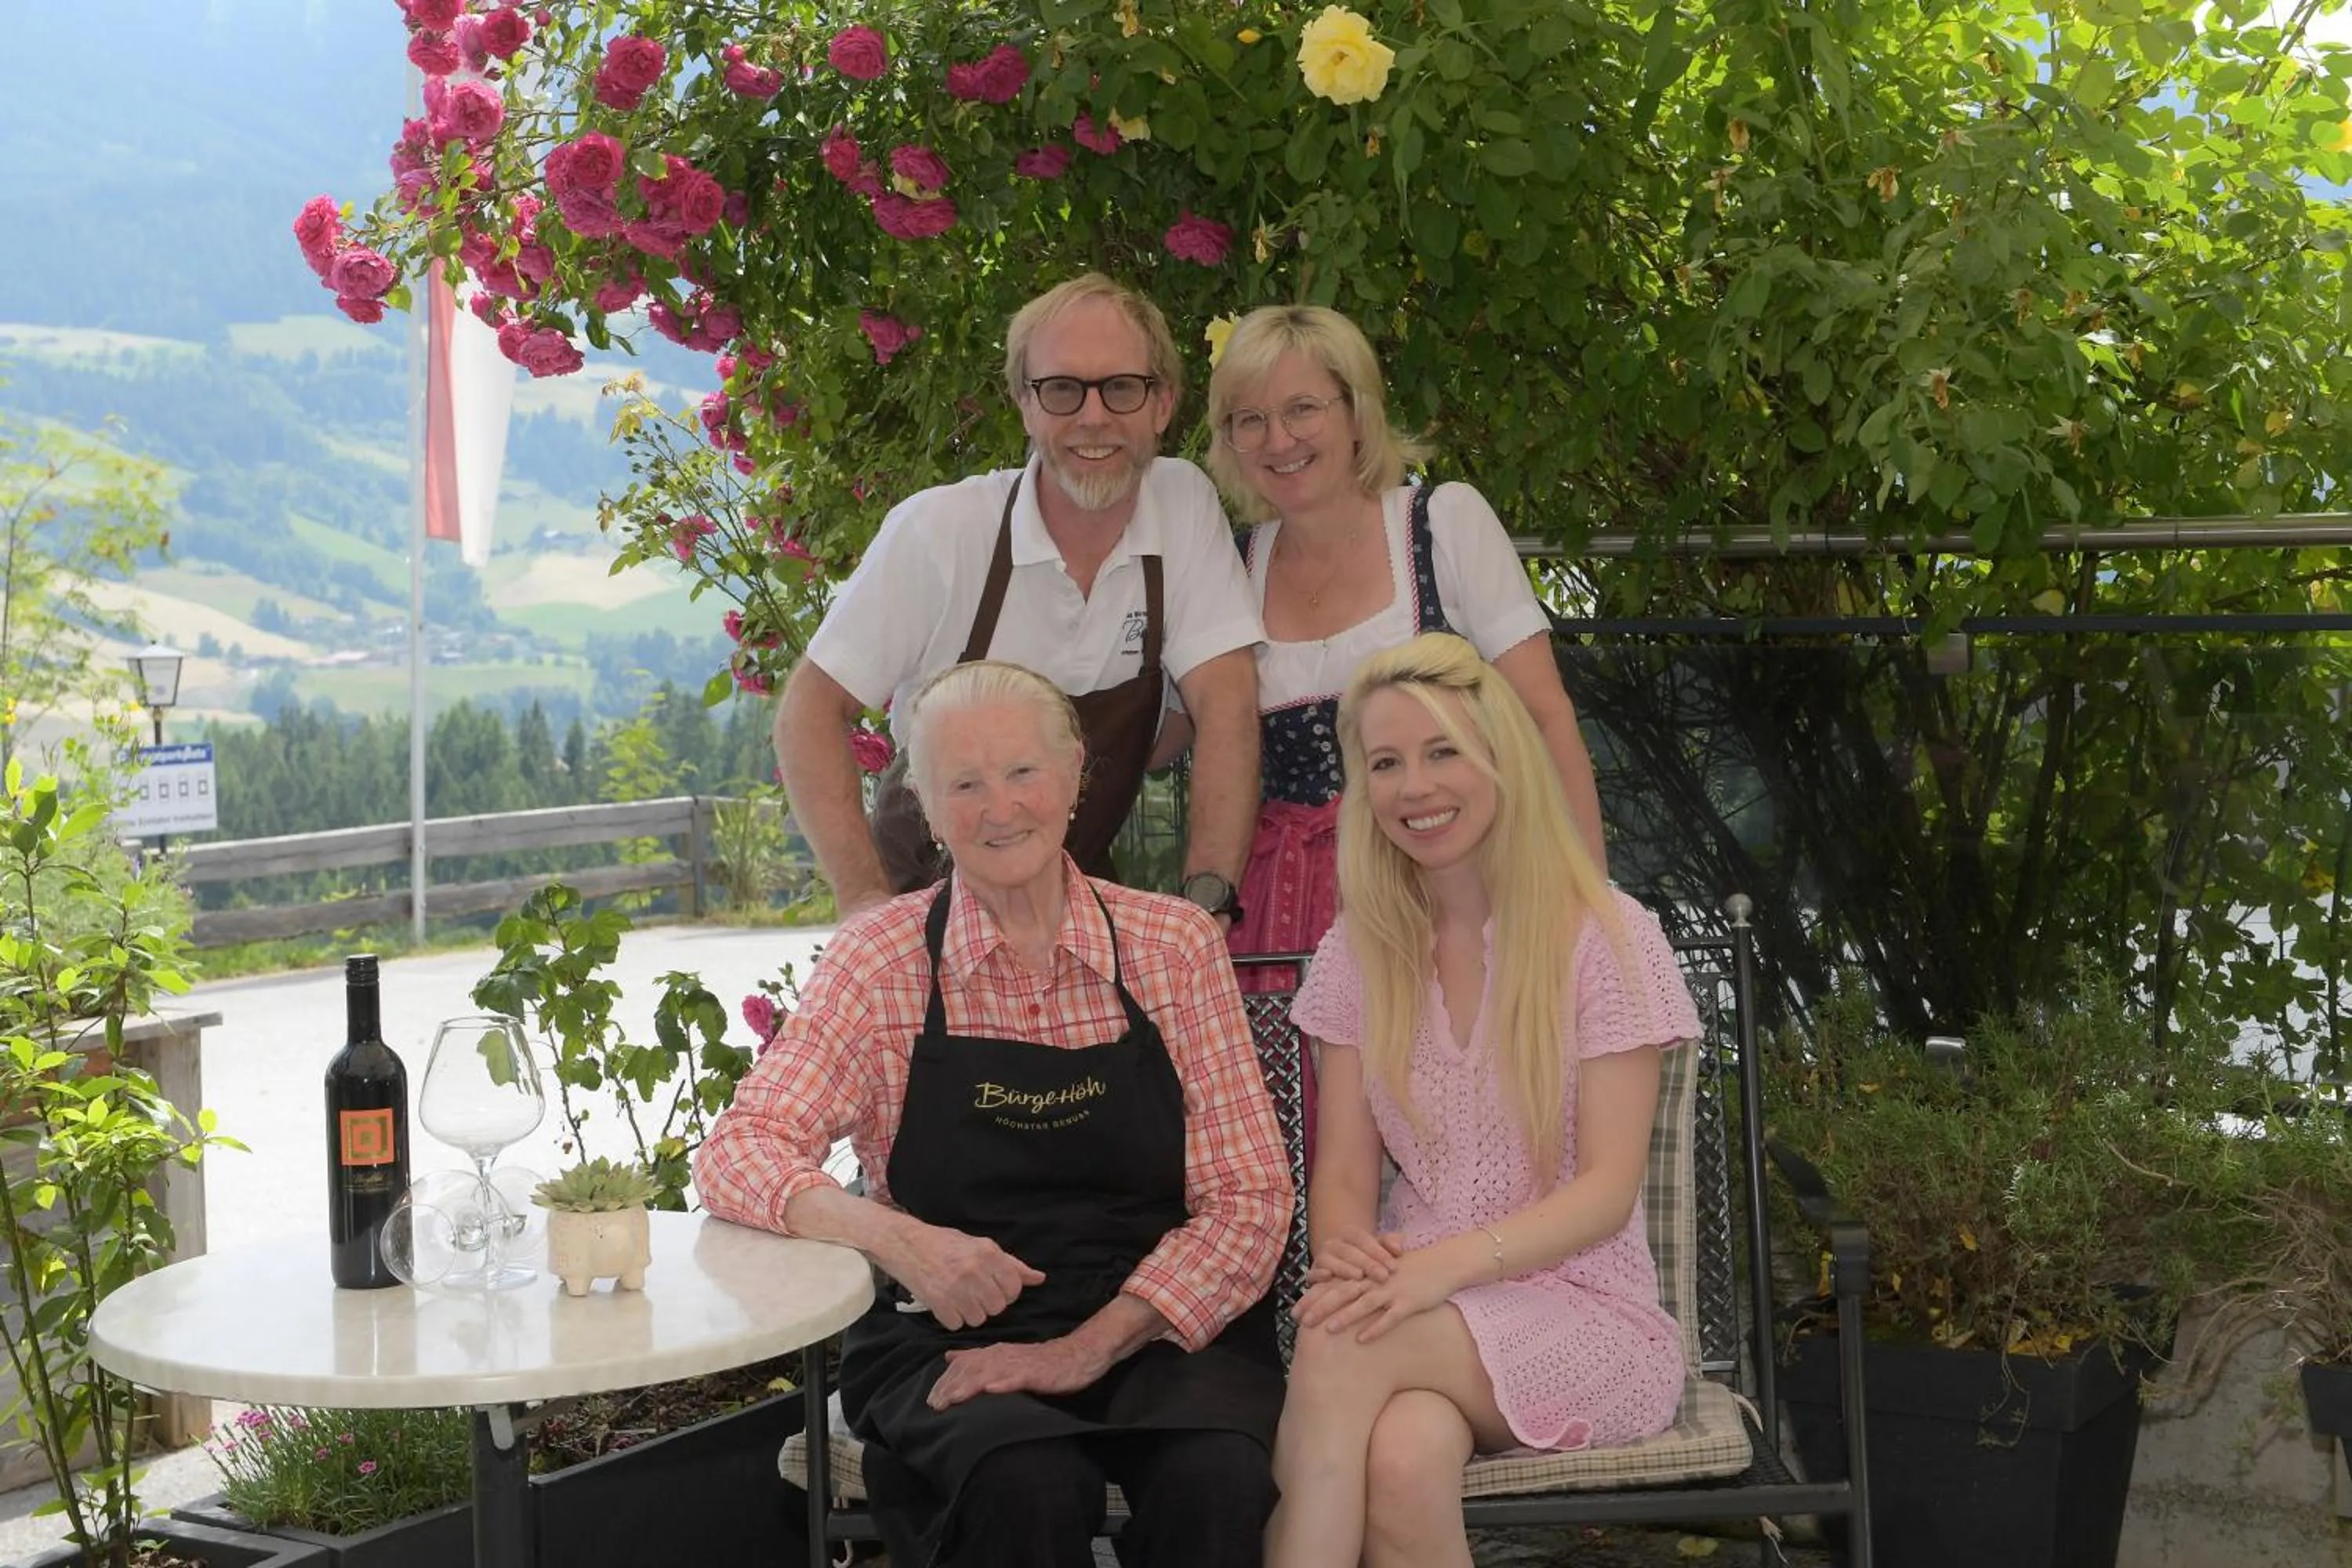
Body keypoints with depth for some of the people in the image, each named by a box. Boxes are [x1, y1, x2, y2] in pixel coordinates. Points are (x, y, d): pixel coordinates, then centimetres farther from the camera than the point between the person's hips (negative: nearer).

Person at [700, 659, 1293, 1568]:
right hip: (950, 1343, -1)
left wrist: (1089, 1347, -13)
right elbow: (737, 1156, -4)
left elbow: (1246, 1201, 1)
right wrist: (893, 1237, -23)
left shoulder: (1176, 946, 5)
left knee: (1216, 1477, -31)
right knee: (1023, 1483, -33)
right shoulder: (882, 960, 4)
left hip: (1158, 1331, 1)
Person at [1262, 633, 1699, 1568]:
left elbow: (1609, 1189, -10)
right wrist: (1346, 1253, -20)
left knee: (1342, 1348, -34)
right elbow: (1344, 1172, 5)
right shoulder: (1359, 952, 8)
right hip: (1421, 1310, 2)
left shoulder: (1606, 939, -5)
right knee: (1405, 1458, -36)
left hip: (1584, 1310, -2)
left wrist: (1446, 1263, -27)